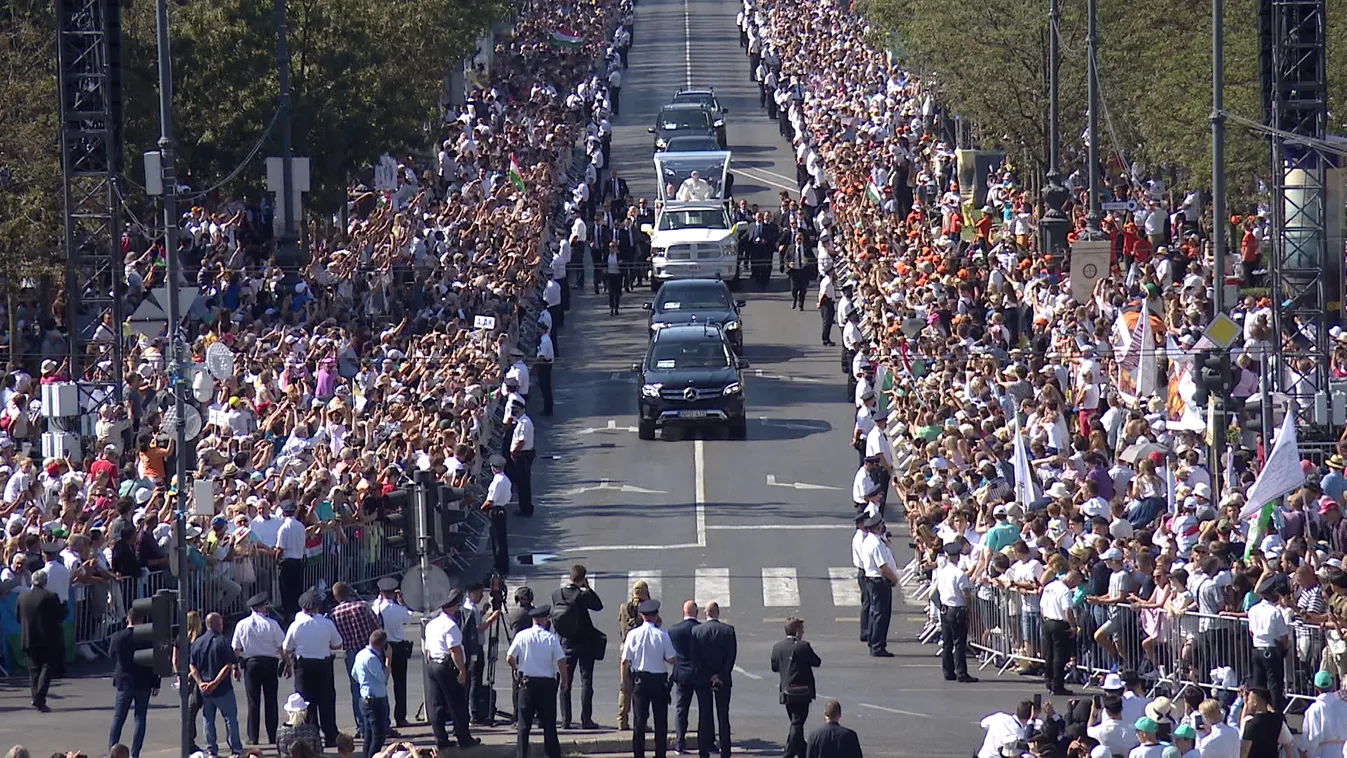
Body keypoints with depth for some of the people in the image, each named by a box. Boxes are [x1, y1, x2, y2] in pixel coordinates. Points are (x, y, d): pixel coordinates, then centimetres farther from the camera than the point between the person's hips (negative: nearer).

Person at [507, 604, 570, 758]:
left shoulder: (522, 636, -3)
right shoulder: (552, 638, -7)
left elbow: (509, 658, 0)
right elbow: (561, 661, -10)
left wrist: (516, 668, 22)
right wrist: (565, 680, 4)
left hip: (527, 682, 1)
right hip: (547, 683, -1)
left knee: (524, 723, 6)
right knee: (549, 722, 6)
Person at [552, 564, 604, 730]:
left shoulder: (556, 594, -3)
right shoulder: (582, 595, -17)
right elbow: (598, 605, -4)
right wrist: (588, 588, -3)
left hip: (566, 644, 4)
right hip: (584, 644, -4)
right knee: (586, 680, 2)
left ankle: (565, 719, 8)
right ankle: (586, 719, -2)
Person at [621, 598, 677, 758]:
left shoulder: (633, 634, -5)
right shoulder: (662, 635, -10)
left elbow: (625, 661, -1)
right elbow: (672, 659, -8)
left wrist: (625, 682, 9)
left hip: (640, 680, 1)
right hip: (659, 680, -1)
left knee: (640, 720, 7)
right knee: (661, 721, 6)